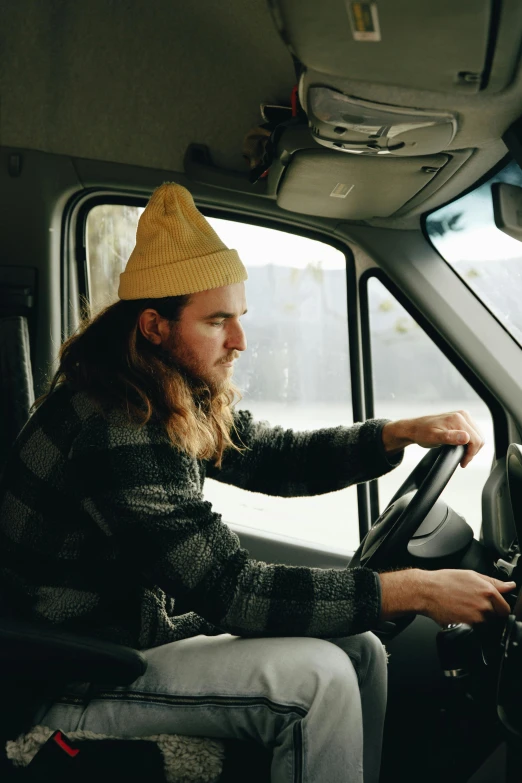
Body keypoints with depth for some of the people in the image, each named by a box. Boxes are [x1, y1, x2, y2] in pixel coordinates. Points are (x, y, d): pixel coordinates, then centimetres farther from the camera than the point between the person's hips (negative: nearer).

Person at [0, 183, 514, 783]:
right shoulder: (112, 431, -28)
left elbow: (279, 458, 10)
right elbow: (230, 589, -29)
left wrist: (403, 432, -6)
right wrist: (416, 590, -27)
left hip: (146, 632, 9)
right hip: (74, 688, -9)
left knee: (359, 650, 2)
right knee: (318, 678, -22)